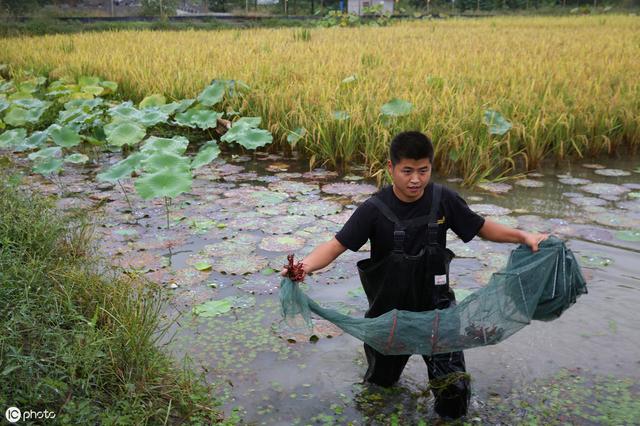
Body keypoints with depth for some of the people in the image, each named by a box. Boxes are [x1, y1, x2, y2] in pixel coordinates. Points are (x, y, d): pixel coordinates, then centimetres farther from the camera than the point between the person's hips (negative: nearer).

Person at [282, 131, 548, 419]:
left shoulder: (444, 200, -12)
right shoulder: (375, 209, -19)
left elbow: (482, 228, 2)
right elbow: (336, 245, -24)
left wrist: (524, 237, -10)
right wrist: (307, 265, -42)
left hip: (435, 306, 1)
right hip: (389, 309, 0)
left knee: (453, 387, -3)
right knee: (382, 379, 21)